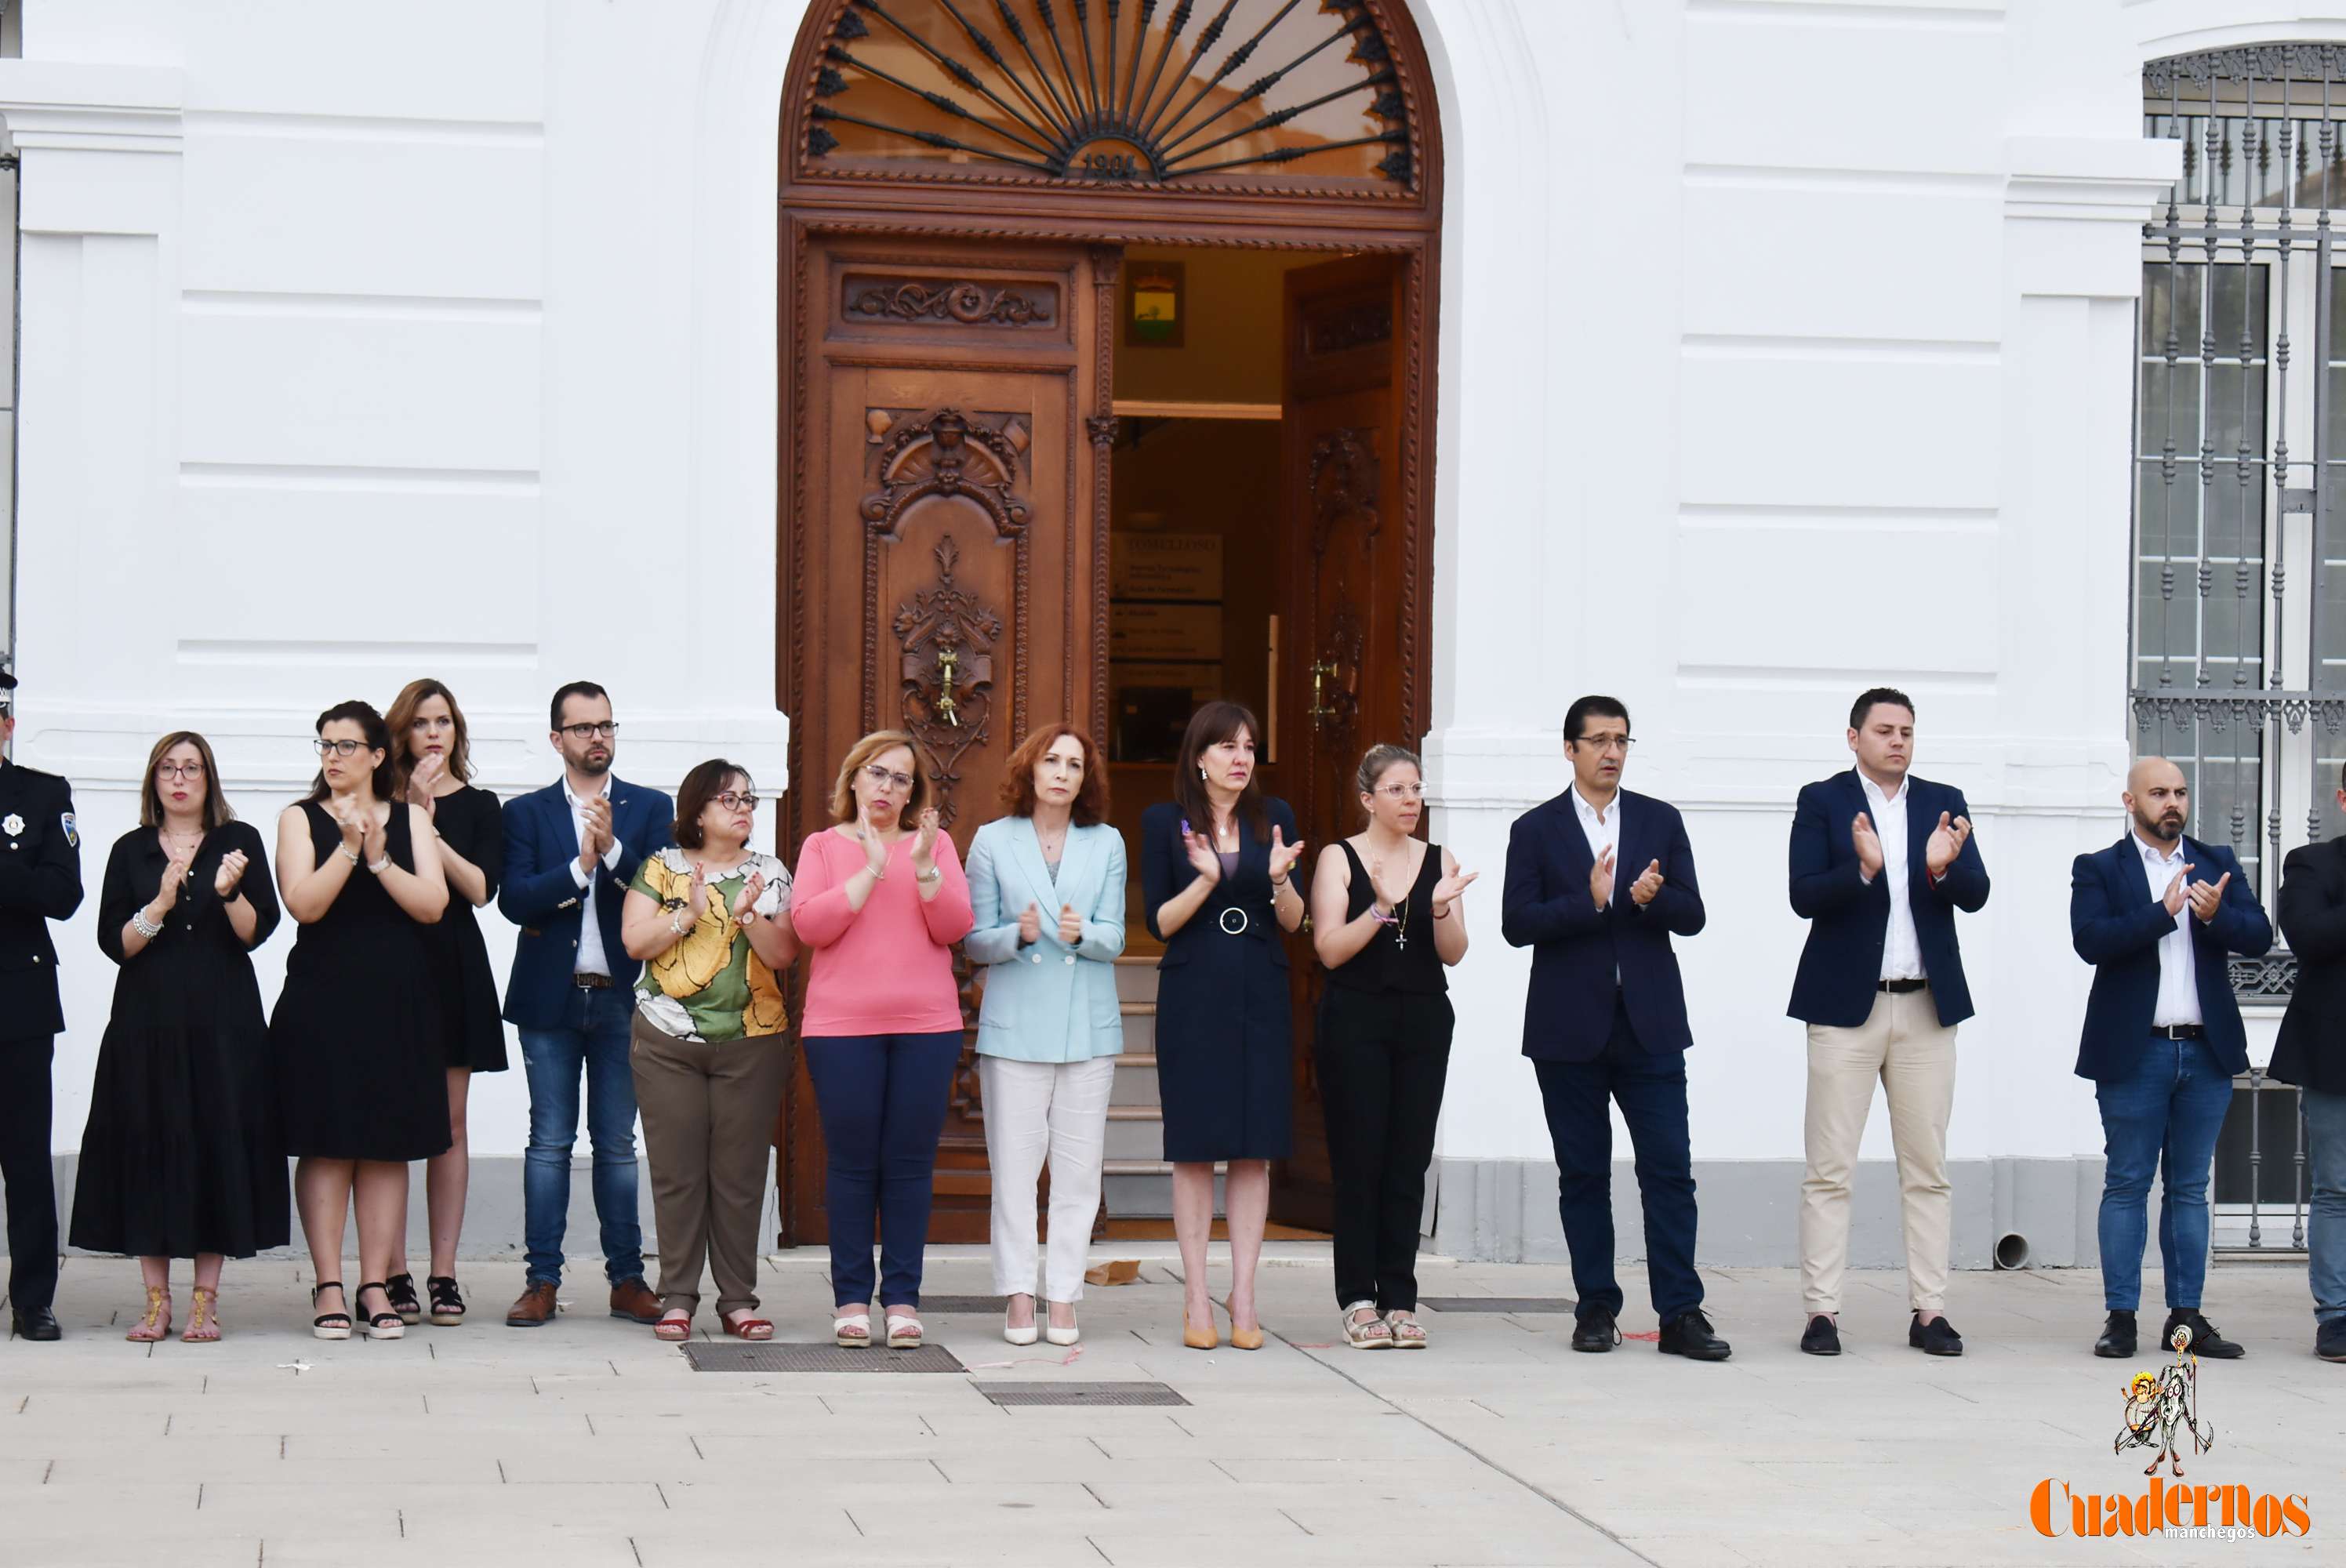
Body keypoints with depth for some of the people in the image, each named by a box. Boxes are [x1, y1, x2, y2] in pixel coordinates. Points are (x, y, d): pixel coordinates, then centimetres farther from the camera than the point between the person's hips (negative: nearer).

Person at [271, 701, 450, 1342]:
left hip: (398, 1001, 2)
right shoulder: (301, 819, 5)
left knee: (389, 1144, 2)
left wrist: (378, 857, -13)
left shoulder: (411, 819, 9)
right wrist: (349, 849, -18)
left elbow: (432, 905, -3)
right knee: (327, 1144, -3)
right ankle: (329, 1287, 0)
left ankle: (376, 1286, 6)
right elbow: (304, 904, -9)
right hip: (321, 1000, -2)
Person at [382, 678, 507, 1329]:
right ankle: (394, 1276, 0)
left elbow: (481, 887, -3)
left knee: (449, 1126, 2)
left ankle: (443, 1275, 5)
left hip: (454, 970, 2)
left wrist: (429, 834, -11)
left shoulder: (479, 806, 11)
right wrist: (417, 813, -13)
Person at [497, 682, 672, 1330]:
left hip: (622, 998, 0)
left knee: (618, 1143, 5)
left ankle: (627, 1279, 11)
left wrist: (612, 851, -19)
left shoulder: (651, 808, 7)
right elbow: (514, 900, -7)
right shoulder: (526, 813, 7)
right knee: (549, 1142, 1)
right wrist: (580, 866, -18)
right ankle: (541, 1281, 5)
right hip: (550, 1000, 0)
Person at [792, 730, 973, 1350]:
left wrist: (924, 868, -12)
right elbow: (808, 924, -6)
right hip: (842, 1028, -1)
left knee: (910, 1163, 1)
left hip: (926, 1026, 1)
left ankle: (903, 1299, 5)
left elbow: (954, 928, 1)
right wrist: (871, 868, -12)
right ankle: (851, 1299, 5)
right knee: (851, 1162, -1)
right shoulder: (824, 846, 9)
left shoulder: (936, 845, 12)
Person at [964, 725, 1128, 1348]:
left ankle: (1063, 1297, 4)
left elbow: (1114, 938, 4)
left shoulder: (1106, 844, 10)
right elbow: (975, 941, 4)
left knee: (1079, 1167, -1)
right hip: (1014, 1025, -1)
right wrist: (1019, 934, -16)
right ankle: (1019, 1297, 0)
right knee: (1014, 1162, -4)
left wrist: (1082, 932, -17)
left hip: (1088, 1025, 1)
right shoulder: (993, 841, 6)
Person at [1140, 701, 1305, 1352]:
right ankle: (1197, 1299, 4)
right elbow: (1158, 924, -3)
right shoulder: (1165, 822, 1)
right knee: (1194, 1147, 0)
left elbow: (1294, 920, 6)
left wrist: (1280, 879, -14)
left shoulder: (1273, 818, 8)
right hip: (1193, 998, -2)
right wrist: (1204, 881, -18)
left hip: (1261, 996, 2)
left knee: (1255, 1148, 2)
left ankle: (1243, 1296, 6)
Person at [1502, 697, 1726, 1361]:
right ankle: (1597, 1308, 13)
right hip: (1569, 1028, -1)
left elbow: (1692, 914, 5)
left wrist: (1652, 898, -16)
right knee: (1582, 1174, 5)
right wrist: (1592, 901, -17)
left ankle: (1680, 1314, -4)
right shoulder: (1536, 830, 4)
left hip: (1648, 1025, 1)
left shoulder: (1661, 822, 10)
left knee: (1669, 1168, -5)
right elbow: (1517, 923, -6)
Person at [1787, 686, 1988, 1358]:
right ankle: (1821, 1312, 0)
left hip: (1927, 1006, 3)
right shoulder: (1822, 801, 1)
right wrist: (1863, 868, -25)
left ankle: (1929, 1312, 8)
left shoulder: (1944, 803, 10)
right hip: (1846, 1003, -3)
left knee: (1928, 1170, 5)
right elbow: (1804, 897, -9)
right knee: (1830, 1170, -3)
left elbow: (1976, 895, 1)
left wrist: (1945, 868, -20)